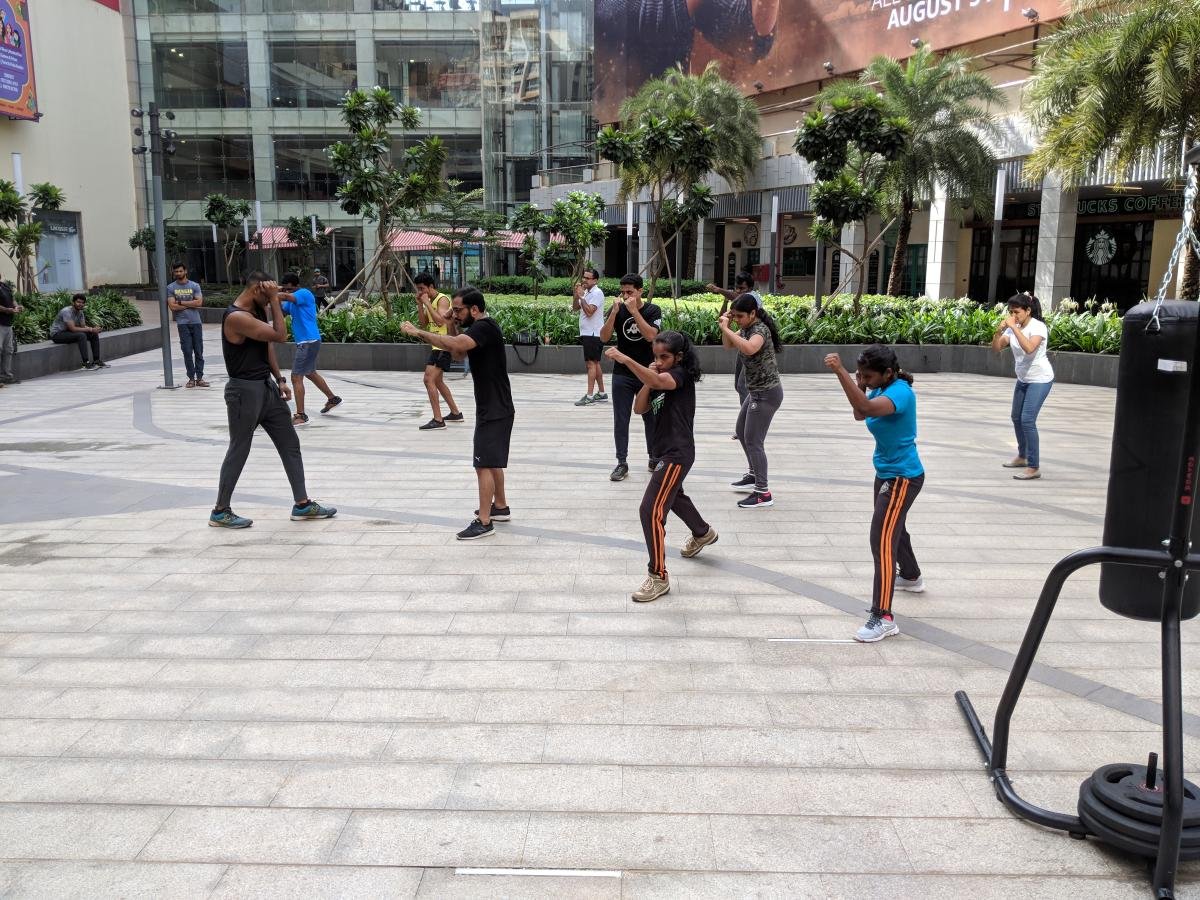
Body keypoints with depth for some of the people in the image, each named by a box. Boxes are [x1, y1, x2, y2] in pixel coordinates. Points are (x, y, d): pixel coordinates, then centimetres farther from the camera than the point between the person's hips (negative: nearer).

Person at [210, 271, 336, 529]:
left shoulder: (258, 311, 9)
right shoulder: (236, 317, -21)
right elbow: (280, 335, -24)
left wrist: (279, 380, 13)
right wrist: (274, 299, -19)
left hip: (267, 387, 9)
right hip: (245, 391, -9)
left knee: (290, 443, 9)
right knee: (239, 451, 0)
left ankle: (302, 504, 15)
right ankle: (220, 511, 14)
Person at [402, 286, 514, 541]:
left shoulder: (484, 327, -20)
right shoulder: (480, 328, 12)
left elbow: (455, 344, -37)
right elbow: (458, 352, 12)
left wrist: (418, 332, -31)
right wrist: (454, 326, -1)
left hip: (495, 410, -11)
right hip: (491, 408, 11)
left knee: (484, 464, -9)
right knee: (492, 461, 21)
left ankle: (484, 522, -6)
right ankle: (500, 506, 34)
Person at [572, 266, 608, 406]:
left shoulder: (597, 293, -13)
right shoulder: (586, 292, 15)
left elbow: (589, 311, -23)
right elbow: (575, 308, 12)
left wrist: (581, 296, -18)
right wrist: (576, 295, -2)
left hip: (593, 334, -10)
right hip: (587, 333, 10)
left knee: (591, 363, -10)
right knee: (595, 363, 14)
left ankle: (590, 396, -11)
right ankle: (601, 393, 21)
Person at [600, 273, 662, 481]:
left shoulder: (652, 310, -6)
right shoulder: (617, 309, -2)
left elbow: (650, 335, -22)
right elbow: (604, 338, -11)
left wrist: (634, 311, -24)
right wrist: (615, 312, -21)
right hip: (622, 375, 1)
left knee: (651, 418, 10)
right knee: (620, 420, 1)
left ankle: (654, 459, 25)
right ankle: (622, 463, 8)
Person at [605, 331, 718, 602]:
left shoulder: (681, 375, -15)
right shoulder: (659, 380, 11)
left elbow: (658, 381, -38)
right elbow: (639, 408, 3)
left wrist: (625, 359, -49)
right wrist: (648, 380, -10)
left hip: (677, 453, -11)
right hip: (666, 451, 11)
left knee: (651, 511, -17)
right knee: (673, 495, 34)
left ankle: (658, 577, -8)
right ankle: (703, 533, 61)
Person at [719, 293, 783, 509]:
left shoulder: (760, 329, -21)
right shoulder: (746, 328, 5)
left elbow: (749, 348, -42)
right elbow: (728, 344, 17)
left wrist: (726, 328, -34)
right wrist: (726, 325, -1)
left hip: (767, 393, -10)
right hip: (757, 391, 10)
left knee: (753, 441, -8)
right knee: (741, 431, 22)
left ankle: (763, 493, -3)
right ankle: (754, 475, 38)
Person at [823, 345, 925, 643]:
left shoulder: (900, 392, -26)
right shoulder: (883, 389, 1)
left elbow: (867, 408, -45)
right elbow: (860, 414, 14)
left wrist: (840, 371, -47)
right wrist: (860, 387, -4)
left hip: (902, 478, -10)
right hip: (887, 474, 10)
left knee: (882, 542, -16)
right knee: (894, 529, 29)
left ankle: (883, 617, -16)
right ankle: (911, 577, 55)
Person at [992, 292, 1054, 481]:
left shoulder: (1038, 326, -20)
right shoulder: (1013, 327, -1)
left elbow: (1029, 348, -38)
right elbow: (997, 348, -5)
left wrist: (1014, 327, -36)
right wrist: (999, 330, -21)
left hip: (1040, 380, -8)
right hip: (1023, 379, 8)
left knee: (1027, 420, -17)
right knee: (1016, 418, 17)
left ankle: (1034, 467, -13)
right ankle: (1022, 456, 38)